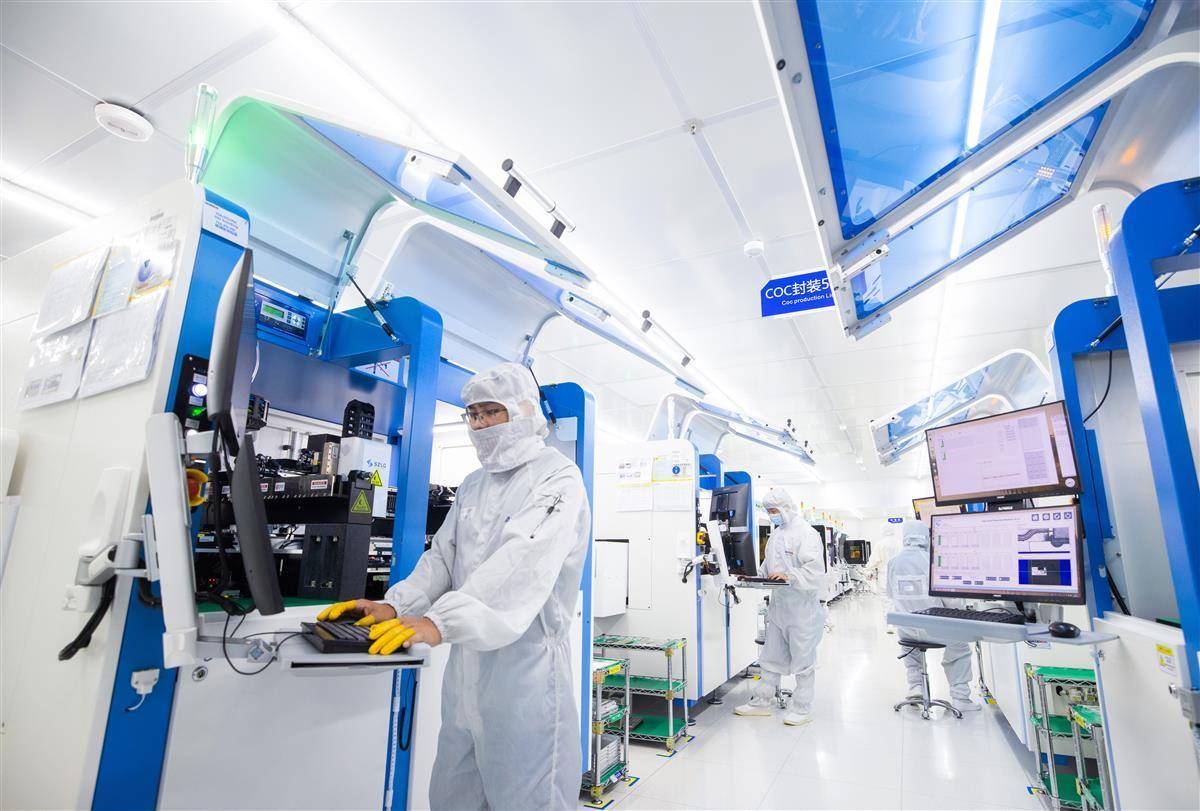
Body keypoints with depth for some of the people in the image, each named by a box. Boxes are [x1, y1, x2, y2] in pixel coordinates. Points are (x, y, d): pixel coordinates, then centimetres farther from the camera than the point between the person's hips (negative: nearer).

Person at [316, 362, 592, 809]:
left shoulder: (557, 479, -13)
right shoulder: (473, 485, 13)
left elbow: (521, 565, -27)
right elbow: (442, 557, 12)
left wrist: (439, 623, -35)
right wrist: (394, 606, -4)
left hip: (526, 669, -7)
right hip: (465, 667, 7)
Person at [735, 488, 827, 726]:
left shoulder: (806, 534, -13)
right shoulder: (775, 535, 13)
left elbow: (815, 570, -22)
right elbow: (768, 566, 21)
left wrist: (789, 576, -31)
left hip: (802, 606, -8)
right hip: (778, 605, 8)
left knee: (803, 657, 7)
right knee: (771, 656, 14)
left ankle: (802, 708, 20)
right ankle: (761, 702, 24)